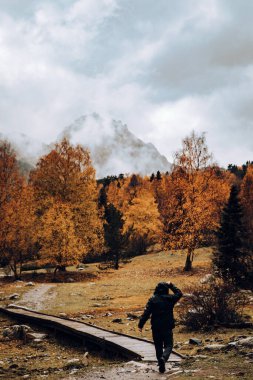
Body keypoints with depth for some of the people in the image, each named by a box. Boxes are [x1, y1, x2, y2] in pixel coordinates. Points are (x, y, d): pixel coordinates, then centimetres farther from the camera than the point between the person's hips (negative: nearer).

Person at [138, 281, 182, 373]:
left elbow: (146, 313, -9)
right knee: (168, 345, 3)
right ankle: (163, 358, -26)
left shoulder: (152, 299, -3)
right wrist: (171, 285, 24)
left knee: (158, 346, 13)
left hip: (155, 327, 1)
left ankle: (161, 366, 16)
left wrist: (140, 324, -8)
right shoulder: (170, 298, -2)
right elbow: (179, 293, 17)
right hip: (167, 327, -1)